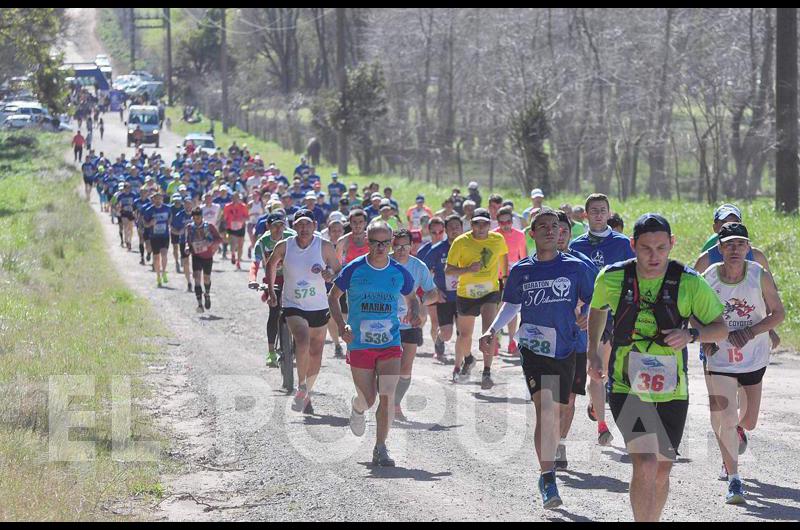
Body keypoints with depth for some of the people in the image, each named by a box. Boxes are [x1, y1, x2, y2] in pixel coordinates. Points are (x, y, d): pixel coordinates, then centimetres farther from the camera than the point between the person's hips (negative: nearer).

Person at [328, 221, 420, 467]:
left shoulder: (399, 273, 1)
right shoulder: (354, 270, -5)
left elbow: (412, 299, 18)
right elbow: (333, 296, 7)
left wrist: (415, 314, -4)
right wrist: (341, 326, -8)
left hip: (390, 344, 1)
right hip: (359, 343, -1)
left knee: (387, 396, -13)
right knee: (368, 399, 3)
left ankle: (380, 448, -1)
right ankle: (357, 409, 42)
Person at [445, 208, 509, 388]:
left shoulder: (498, 240, -4)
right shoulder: (461, 242, -11)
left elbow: (503, 255, 19)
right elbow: (448, 270, -11)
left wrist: (505, 276, 19)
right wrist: (468, 269, -27)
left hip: (490, 292, 0)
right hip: (466, 293, 0)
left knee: (489, 331, -22)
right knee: (464, 335, 13)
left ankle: (487, 373, -22)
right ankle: (467, 360, 46)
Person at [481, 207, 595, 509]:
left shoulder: (575, 267, 2)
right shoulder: (520, 271, 5)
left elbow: (594, 302, 9)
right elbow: (511, 305, 19)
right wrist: (493, 330, 6)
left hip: (565, 349, 1)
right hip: (533, 348, -1)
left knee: (556, 414, 10)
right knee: (544, 410, -18)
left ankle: (548, 467, 33)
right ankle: (548, 479, -17)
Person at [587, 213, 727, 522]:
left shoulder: (690, 283, -9)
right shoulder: (611, 278, -5)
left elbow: (721, 329, 0)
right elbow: (597, 309, 18)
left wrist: (691, 334, -19)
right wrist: (593, 354, 13)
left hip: (671, 391, 2)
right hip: (626, 388, -1)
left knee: (661, 473, 12)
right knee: (645, 465, -21)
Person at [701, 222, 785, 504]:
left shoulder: (760, 275, -13)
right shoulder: (708, 278, -11)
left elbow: (778, 312, -5)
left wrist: (751, 332, -19)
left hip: (754, 359, 1)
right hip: (720, 360, -1)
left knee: (748, 421, 15)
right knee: (725, 421, -12)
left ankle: (737, 431, 54)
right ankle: (733, 480, 0)